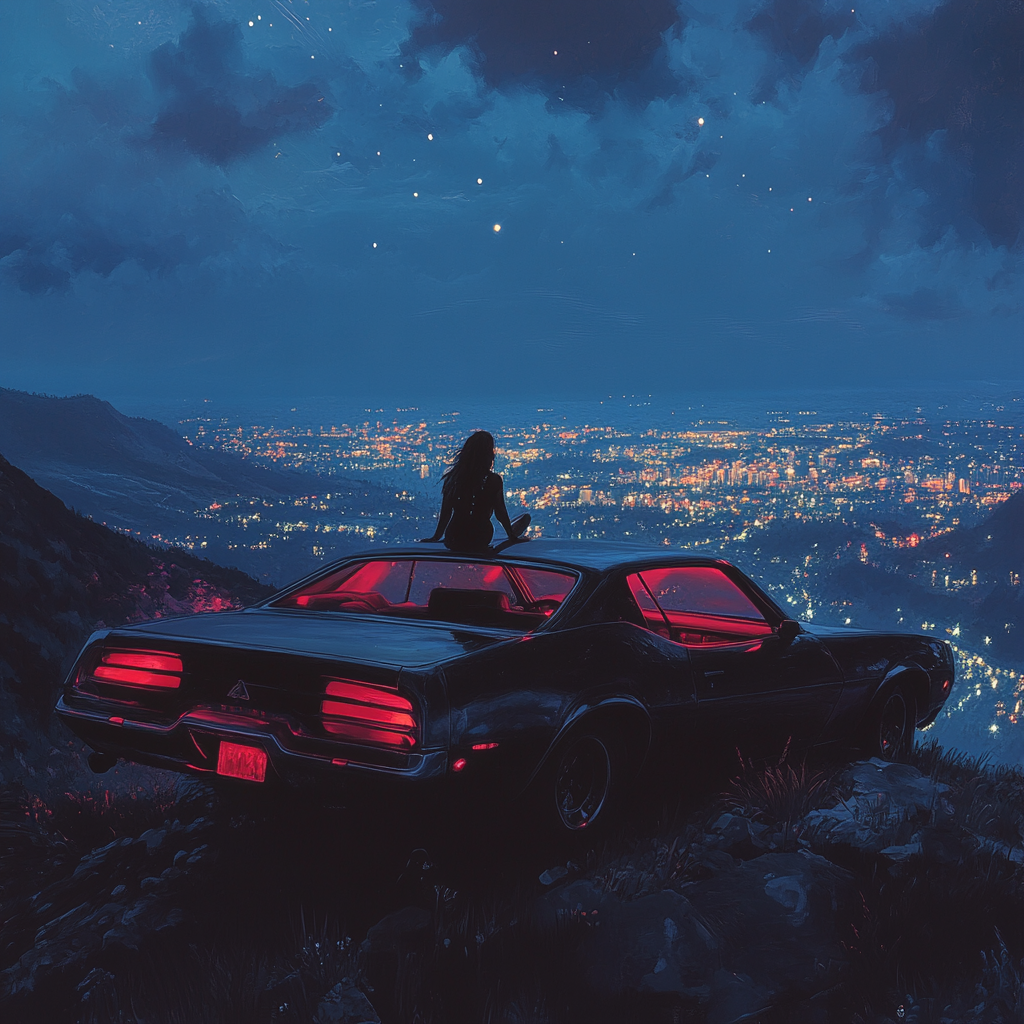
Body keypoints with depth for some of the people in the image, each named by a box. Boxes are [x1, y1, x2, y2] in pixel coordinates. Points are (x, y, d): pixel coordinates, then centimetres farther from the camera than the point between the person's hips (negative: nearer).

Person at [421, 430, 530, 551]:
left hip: (452, 541, 4)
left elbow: (445, 513, 2)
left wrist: (436, 537, 16)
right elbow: (500, 513, -4)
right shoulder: (494, 480, -15)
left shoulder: (451, 477, -5)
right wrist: (512, 536, 12)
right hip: (481, 541, -4)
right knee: (525, 518, 16)